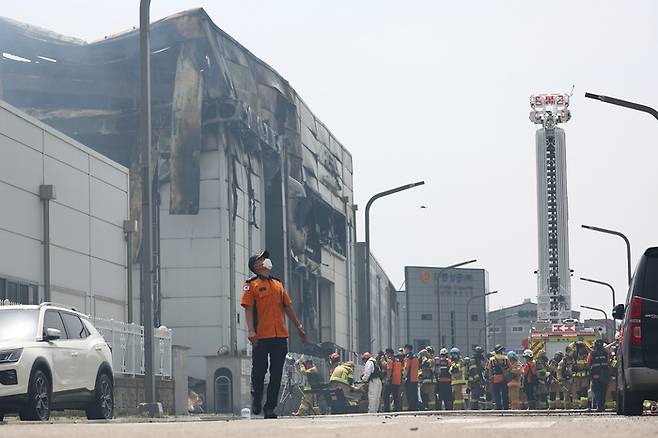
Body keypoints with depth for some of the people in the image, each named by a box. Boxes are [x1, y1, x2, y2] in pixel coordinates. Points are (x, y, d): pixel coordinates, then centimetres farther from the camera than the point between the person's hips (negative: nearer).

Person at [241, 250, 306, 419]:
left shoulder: (278, 284, 20)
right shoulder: (251, 285, 3)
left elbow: (288, 307, 23)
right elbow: (248, 309, -5)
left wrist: (298, 326, 21)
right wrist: (251, 330, -17)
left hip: (280, 335, 5)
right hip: (261, 336, -5)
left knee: (276, 374, 1)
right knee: (259, 371, -2)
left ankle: (270, 408, 5)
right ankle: (256, 401, 18)